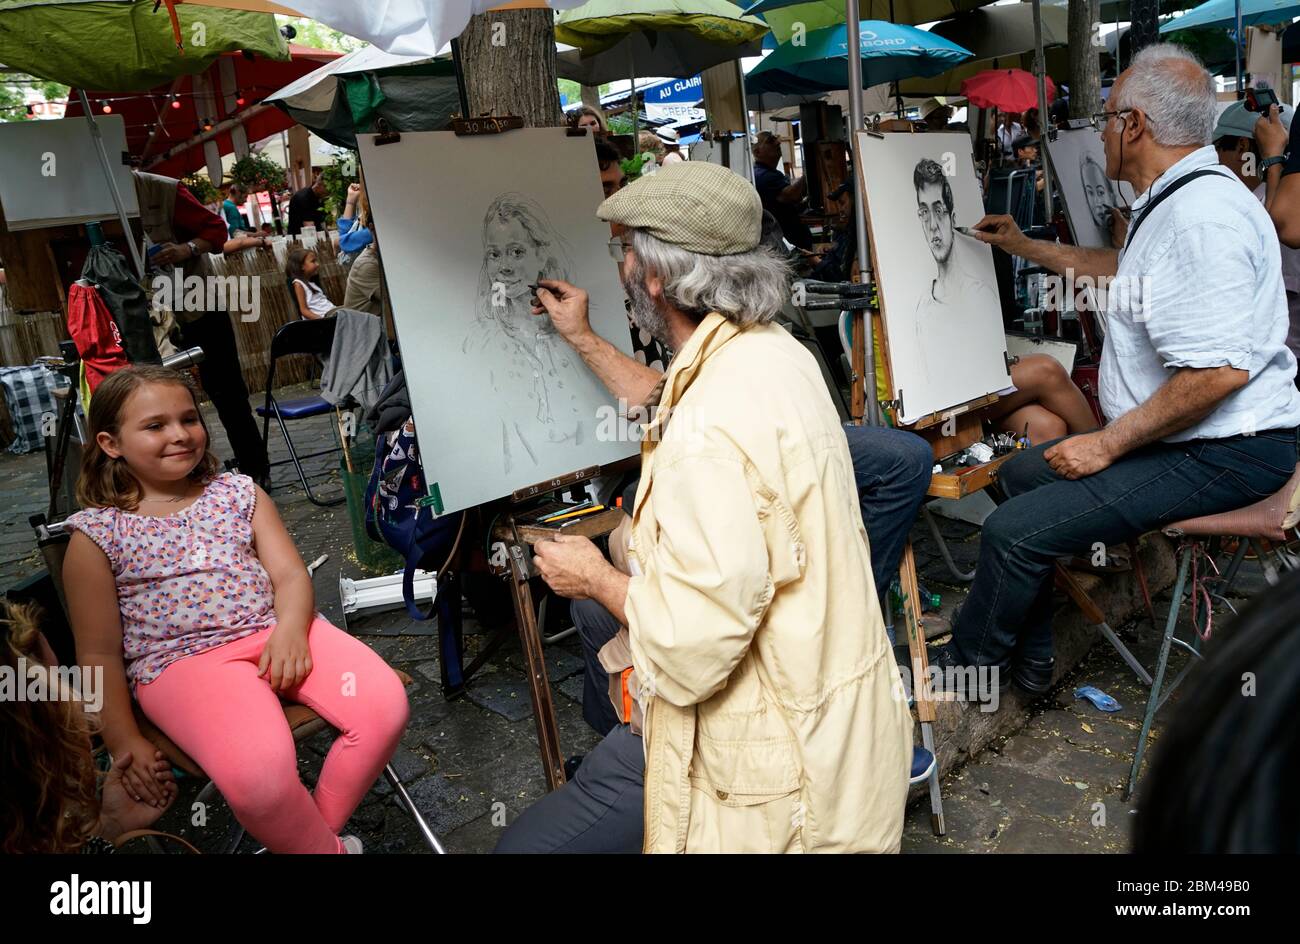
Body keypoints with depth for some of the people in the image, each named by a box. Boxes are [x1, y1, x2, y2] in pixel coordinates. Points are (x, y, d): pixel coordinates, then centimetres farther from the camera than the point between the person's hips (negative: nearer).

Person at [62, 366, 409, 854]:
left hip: (276, 631, 4)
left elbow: (290, 574, 4)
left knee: (385, 707, -19)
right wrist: (125, 744, 1)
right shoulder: (97, 534, 3)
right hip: (181, 660, -4)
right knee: (260, 776, -33)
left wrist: (290, 630, -17)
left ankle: (311, 832, 3)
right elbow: (100, 655, 5)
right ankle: (331, 849, -2)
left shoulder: (239, 493, 12)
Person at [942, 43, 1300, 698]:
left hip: (1222, 456, -11)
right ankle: (1029, 661, 23)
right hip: (1178, 439, 12)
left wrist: (1107, 445, -22)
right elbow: (1123, 271, 36)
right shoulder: (1173, 202, 13)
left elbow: (1220, 373, -31)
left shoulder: (1200, 216, -23)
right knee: (1021, 473, 16)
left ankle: (967, 662, 10)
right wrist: (1026, 247, 40)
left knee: (1013, 531, -18)